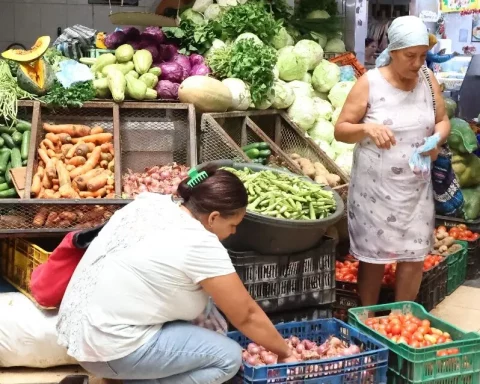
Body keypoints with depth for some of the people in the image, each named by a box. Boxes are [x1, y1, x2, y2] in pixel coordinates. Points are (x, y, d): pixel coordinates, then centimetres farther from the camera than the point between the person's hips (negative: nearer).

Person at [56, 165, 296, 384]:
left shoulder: (150, 203, 3)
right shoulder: (200, 245, -18)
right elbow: (246, 316, -8)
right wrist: (284, 352, 7)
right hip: (109, 349, -8)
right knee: (228, 356, -4)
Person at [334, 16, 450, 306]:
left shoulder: (429, 81, 2)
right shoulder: (369, 83, -10)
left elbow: (443, 120, 11)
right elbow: (340, 130, -9)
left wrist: (438, 138, -11)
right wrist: (367, 128, -29)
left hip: (416, 187, 4)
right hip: (375, 187, -4)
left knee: (414, 256, 8)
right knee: (373, 256, 5)